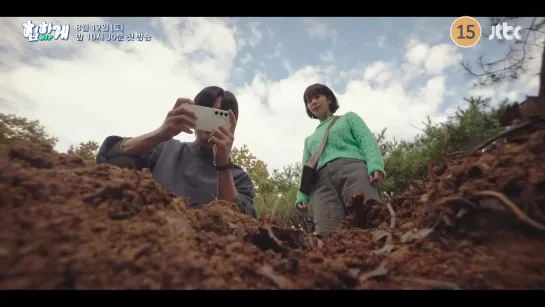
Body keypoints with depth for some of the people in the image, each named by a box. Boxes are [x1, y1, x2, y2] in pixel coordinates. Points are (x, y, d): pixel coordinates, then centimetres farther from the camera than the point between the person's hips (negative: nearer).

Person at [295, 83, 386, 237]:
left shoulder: (348, 118, 29)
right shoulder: (310, 139, 37)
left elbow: (367, 140, 11)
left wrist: (375, 165, -10)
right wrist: (302, 197, 8)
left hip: (351, 169, -2)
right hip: (322, 181, 3)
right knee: (327, 236, -20)